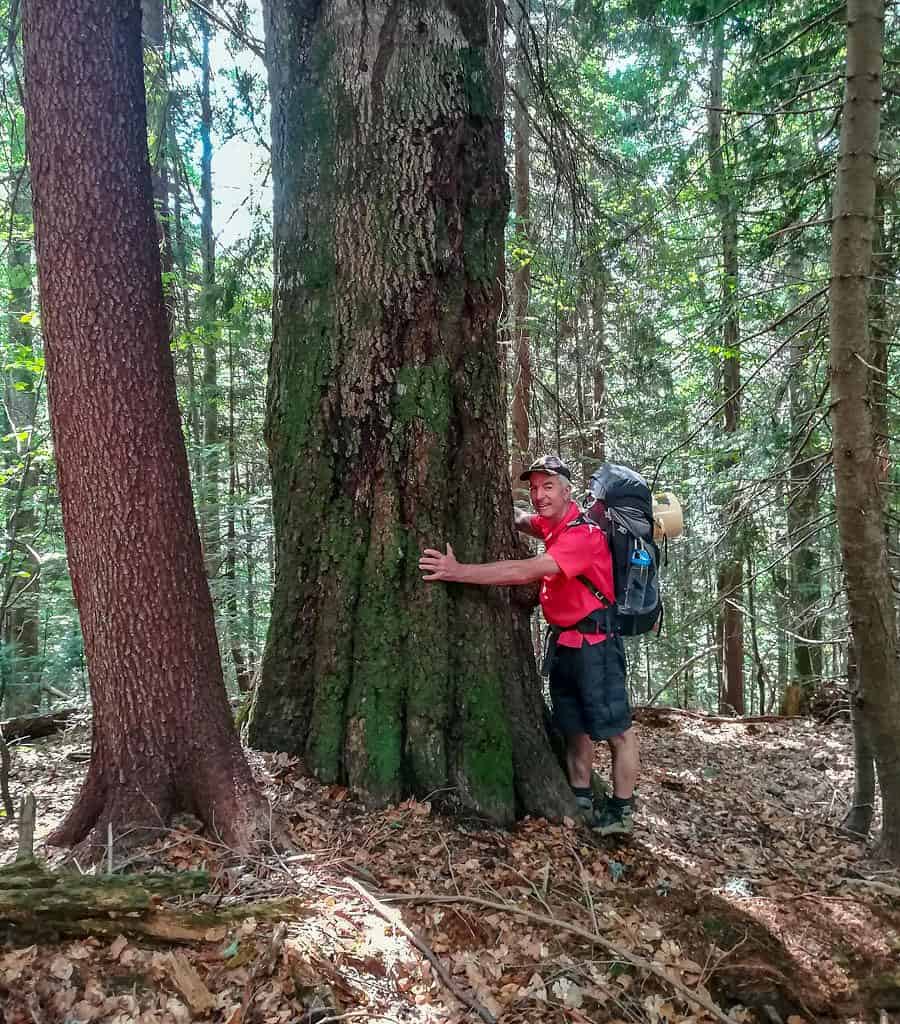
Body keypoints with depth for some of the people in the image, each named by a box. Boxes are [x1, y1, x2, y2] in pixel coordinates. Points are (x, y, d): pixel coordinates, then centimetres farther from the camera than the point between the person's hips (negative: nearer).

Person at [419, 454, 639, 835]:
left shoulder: (582, 534, -22)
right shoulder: (552, 524, 7)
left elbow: (526, 572, -31)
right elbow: (522, 520, 29)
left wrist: (457, 571, -32)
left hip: (594, 641, -10)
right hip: (562, 641, 10)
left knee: (616, 729, 1)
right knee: (574, 727, 16)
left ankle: (622, 811, 12)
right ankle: (581, 803, 27)